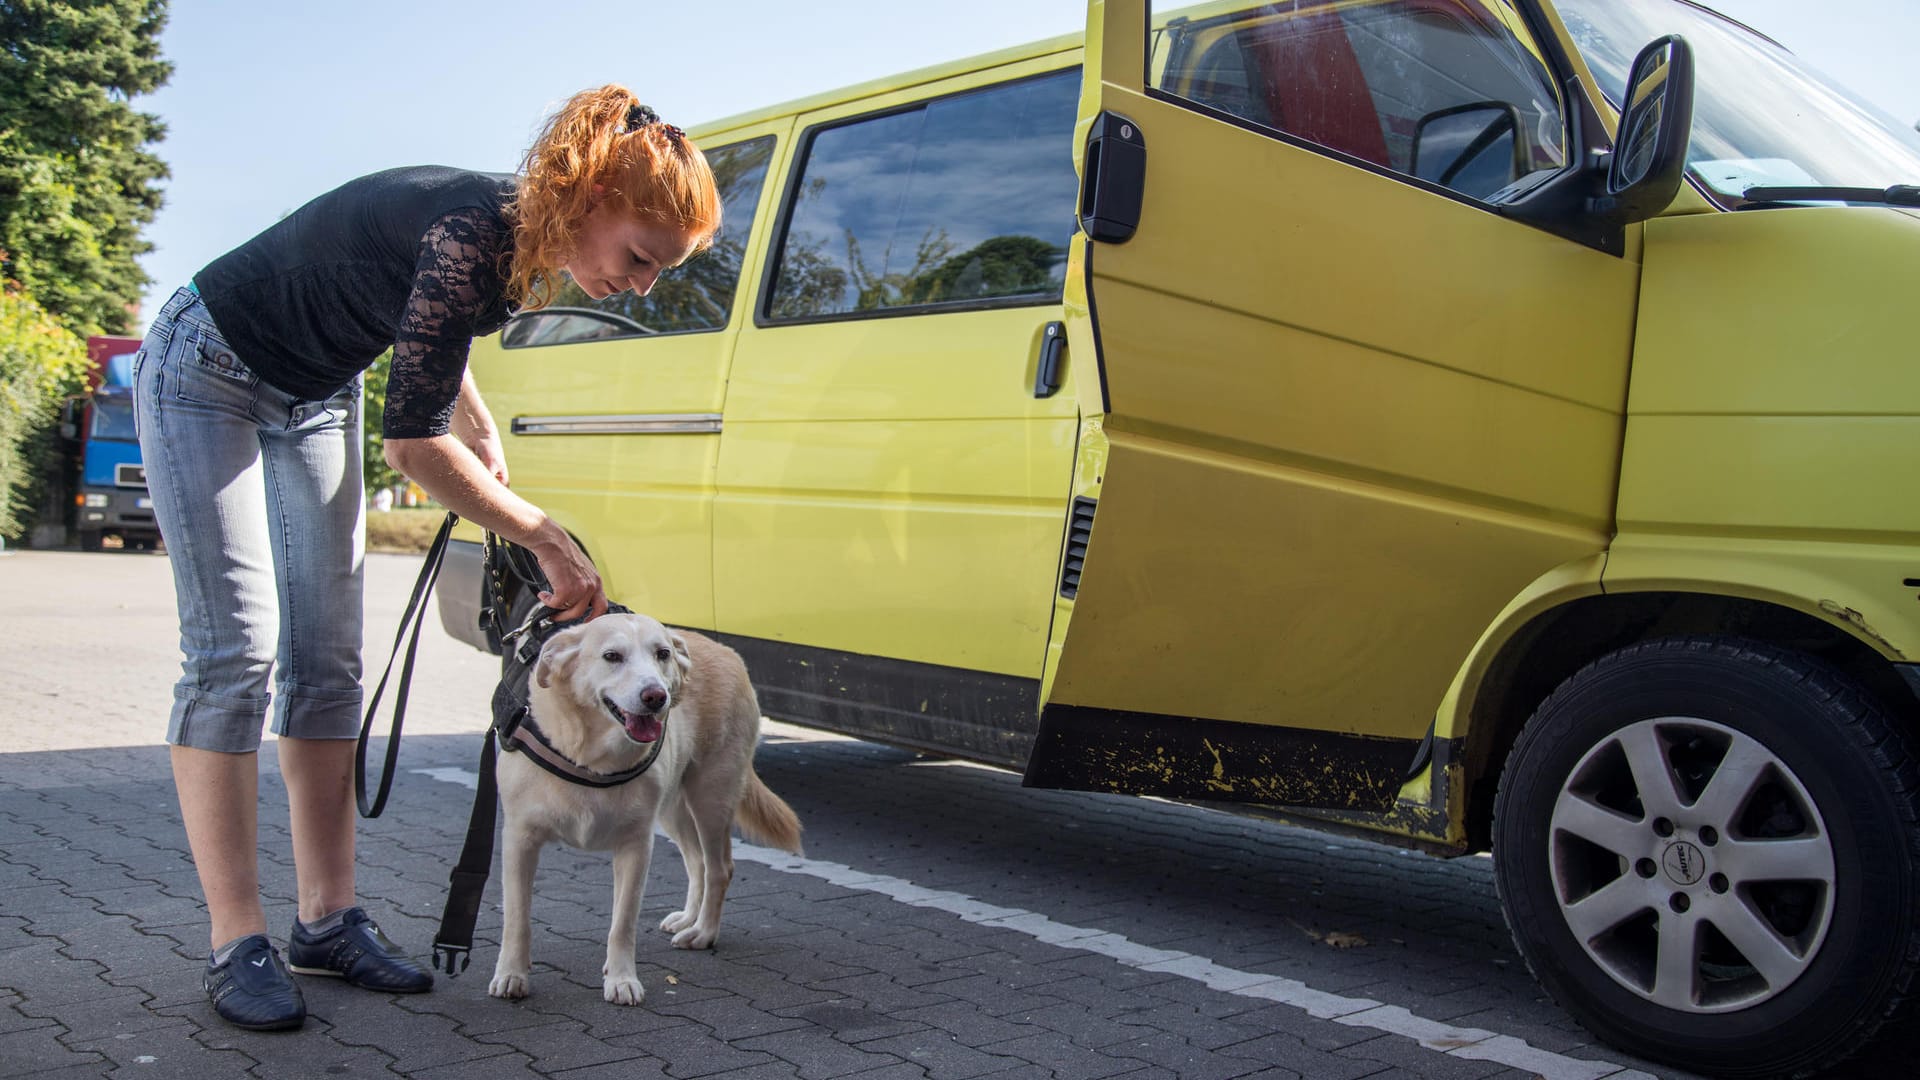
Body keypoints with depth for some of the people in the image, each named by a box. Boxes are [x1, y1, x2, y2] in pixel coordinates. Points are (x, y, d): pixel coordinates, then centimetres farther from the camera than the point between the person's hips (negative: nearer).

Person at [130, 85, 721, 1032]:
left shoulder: (524, 252, -9)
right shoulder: (473, 234, -34)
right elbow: (413, 439, -32)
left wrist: (478, 429, 6)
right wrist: (550, 542, -26)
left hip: (315, 396, 8)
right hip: (207, 373, -8)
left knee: (327, 658, 3)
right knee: (234, 649, -11)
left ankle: (327, 919, 8)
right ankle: (237, 944, -6)